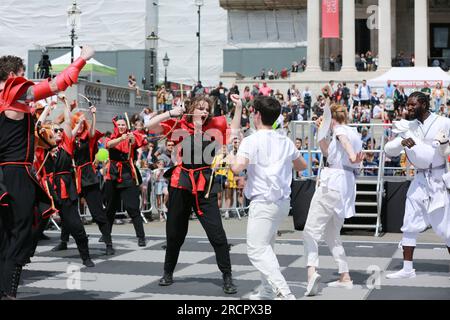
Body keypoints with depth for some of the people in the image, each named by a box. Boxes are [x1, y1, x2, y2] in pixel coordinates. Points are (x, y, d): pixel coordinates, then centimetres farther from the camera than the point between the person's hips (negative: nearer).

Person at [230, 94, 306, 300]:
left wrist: (229, 159, -1)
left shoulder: (252, 141, -9)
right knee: (266, 247, 21)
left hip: (263, 203, -7)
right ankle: (267, 291, 22)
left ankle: (284, 293, -22)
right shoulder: (285, 142, 11)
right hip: (283, 202, 7)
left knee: (257, 250, -9)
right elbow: (302, 166, 25)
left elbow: (237, 168, -23)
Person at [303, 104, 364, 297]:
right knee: (332, 234, 18)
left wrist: (351, 156, -47)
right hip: (348, 185, 9)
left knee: (311, 230, -13)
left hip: (333, 181, -9)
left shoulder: (340, 129, -1)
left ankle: (312, 271, -31)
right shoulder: (355, 133, 24)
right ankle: (345, 277, 16)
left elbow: (344, 140, -26)